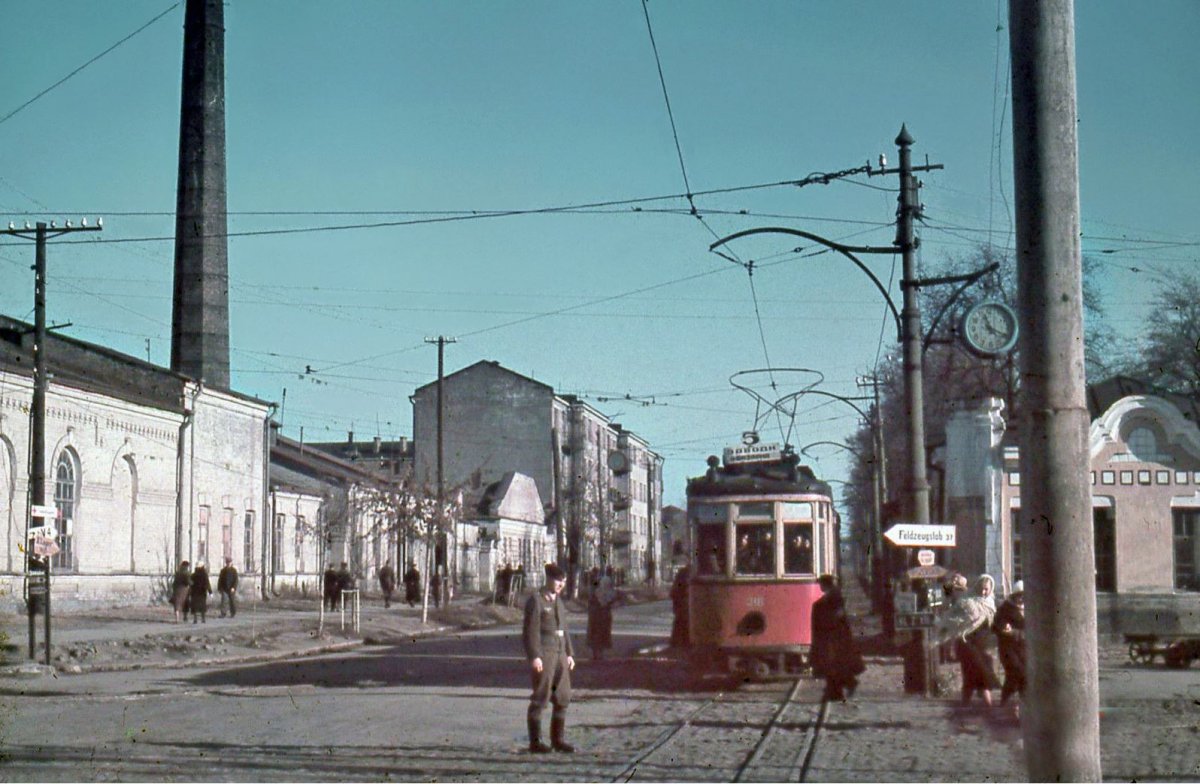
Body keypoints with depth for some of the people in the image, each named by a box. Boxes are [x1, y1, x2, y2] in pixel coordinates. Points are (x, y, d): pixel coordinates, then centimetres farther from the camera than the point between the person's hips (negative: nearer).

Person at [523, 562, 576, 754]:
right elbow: (531, 630, -13)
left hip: (560, 654, 8)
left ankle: (558, 739, 17)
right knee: (540, 699, -3)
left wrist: (569, 653, 15)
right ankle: (535, 741, 3)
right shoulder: (536, 600, -8)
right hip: (543, 654, -8)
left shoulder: (558, 601, 17)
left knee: (563, 698, 8)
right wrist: (534, 656, -19)